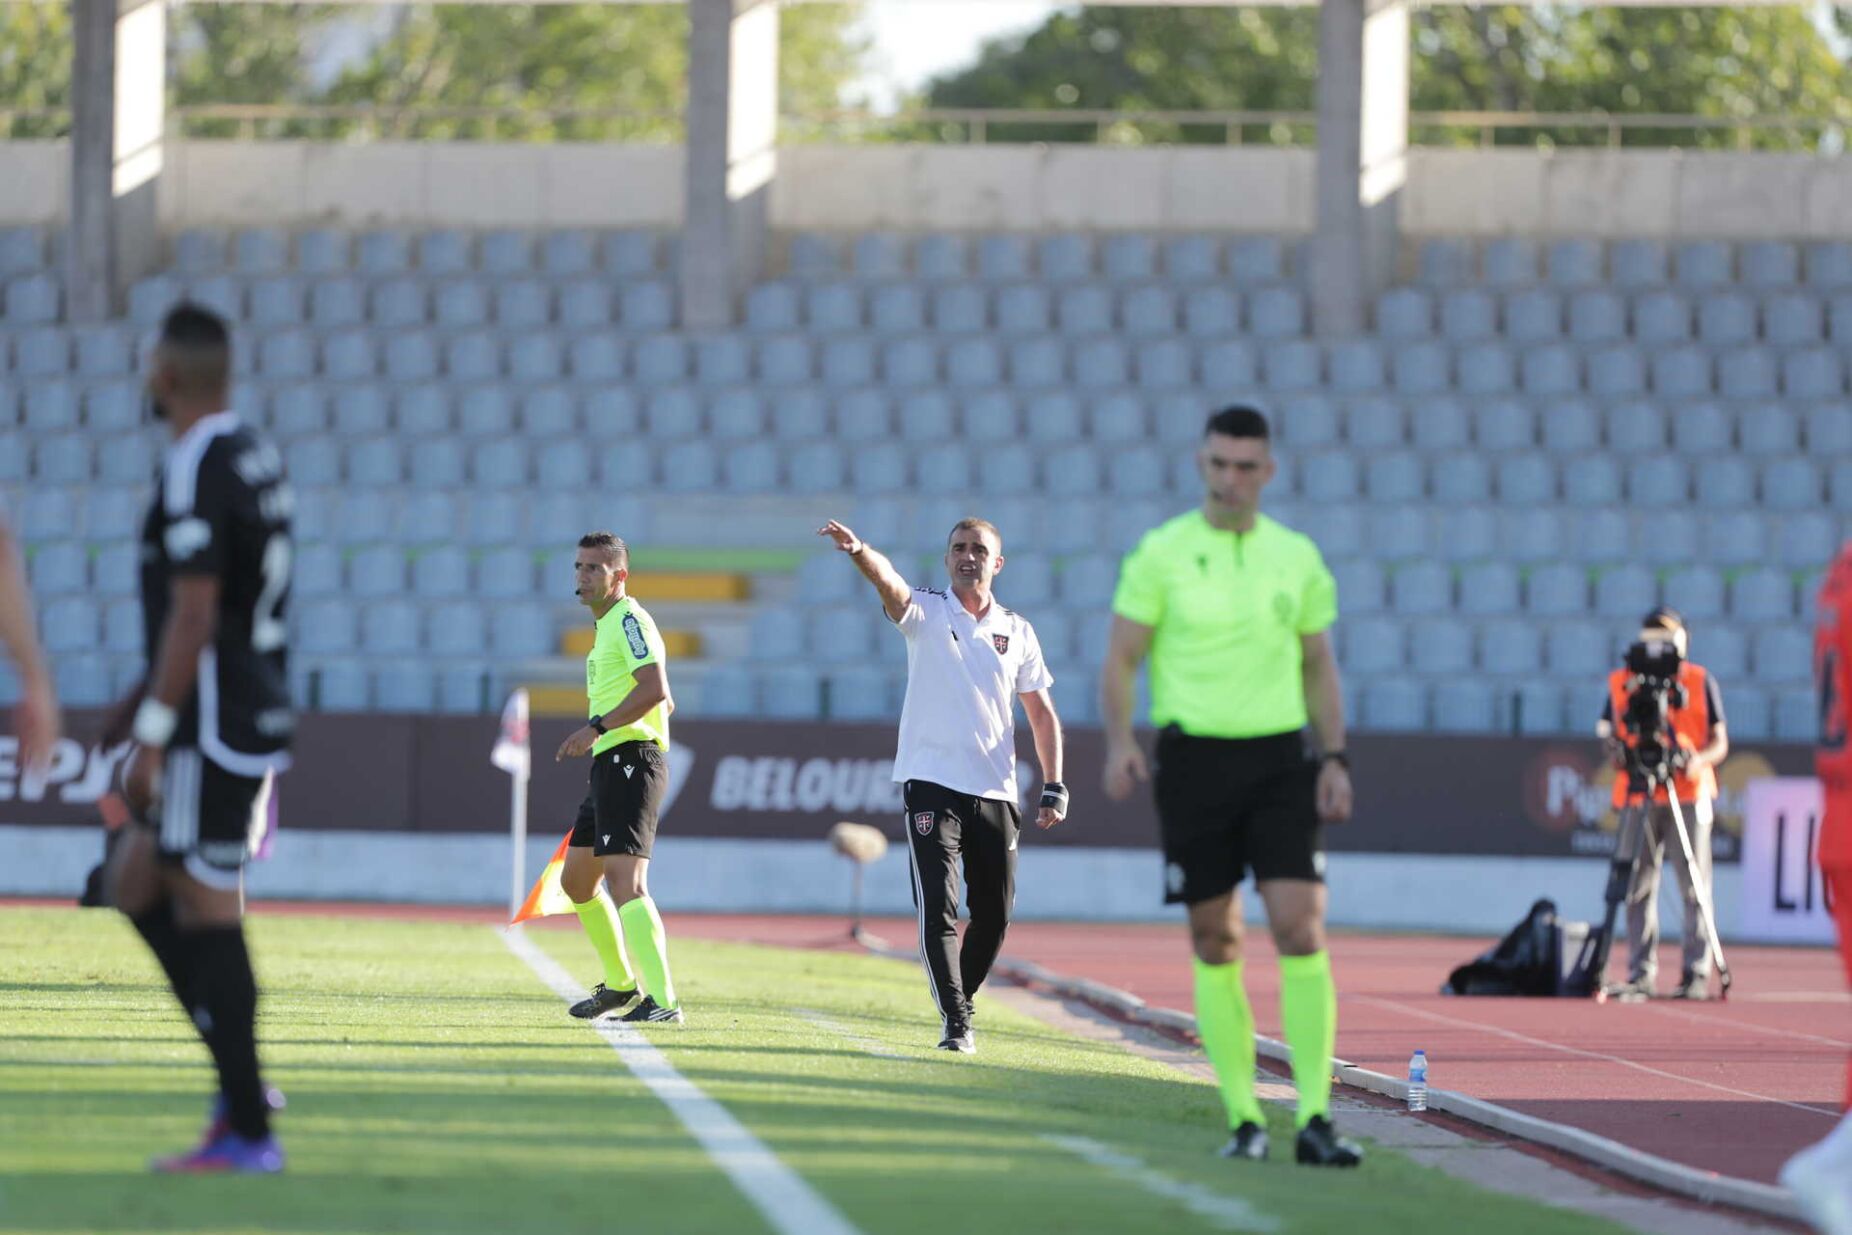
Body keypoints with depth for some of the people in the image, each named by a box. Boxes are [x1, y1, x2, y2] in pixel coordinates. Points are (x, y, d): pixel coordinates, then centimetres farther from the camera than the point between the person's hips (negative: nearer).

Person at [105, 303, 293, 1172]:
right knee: (137, 884, 16)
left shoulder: (195, 472, -16)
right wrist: (157, 690, 28)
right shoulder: (253, 455, 13)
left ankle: (246, 1132, -2)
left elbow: (194, 617, -21)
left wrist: (153, 734, -18)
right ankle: (240, 1084, 13)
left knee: (207, 910, -5)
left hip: (214, 730, -10)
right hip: (254, 714, 10)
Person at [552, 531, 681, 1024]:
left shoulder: (629, 619, -9)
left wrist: (596, 727, -26)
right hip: (608, 764, 11)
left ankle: (662, 1001, -28)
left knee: (625, 881, -21)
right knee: (575, 881, 19)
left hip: (630, 762, -11)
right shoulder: (607, 626, 21)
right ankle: (620, 984, 32)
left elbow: (656, 690, -24)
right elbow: (666, 703, 28)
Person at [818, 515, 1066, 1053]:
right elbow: (888, 580, -20)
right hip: (933, 783, -3)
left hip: (996, 792, 3)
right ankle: (955, 1021, -13)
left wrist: (1054, 788, 8)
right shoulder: (925, 612, 2)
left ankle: (960, 1001, 27)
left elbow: (1041, 712, 15)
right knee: (939, 908, -13)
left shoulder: (1017, 632, 11)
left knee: (995, 915, 6)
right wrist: (859, 551, -42)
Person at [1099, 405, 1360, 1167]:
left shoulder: (1297, 557, 8)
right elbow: (1121, 658, 0)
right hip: (1194, 755, -1)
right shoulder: (1161, 554, 0)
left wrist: (1336, 758, 4)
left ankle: (1314, 1119, -12)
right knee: (1215, 944, 2)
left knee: (1301, 928, -11)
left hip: (1280, 760, 1)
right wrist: (1120, 743, -16)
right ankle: (1243, 1117, 10)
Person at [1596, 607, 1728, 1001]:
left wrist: (1698, 760, -16)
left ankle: (1697, 974, -2)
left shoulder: (1700, 683, 7)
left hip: (1689, 795, -1)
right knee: (1638, 887, -2)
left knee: (1694, 887, -4)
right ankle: (1641, 975, 2)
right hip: (1638, 797, 1)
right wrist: (1616, 749, -13)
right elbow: (1608, 731, 11)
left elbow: (1720, 743, 5)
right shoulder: (1622, 683, 11)